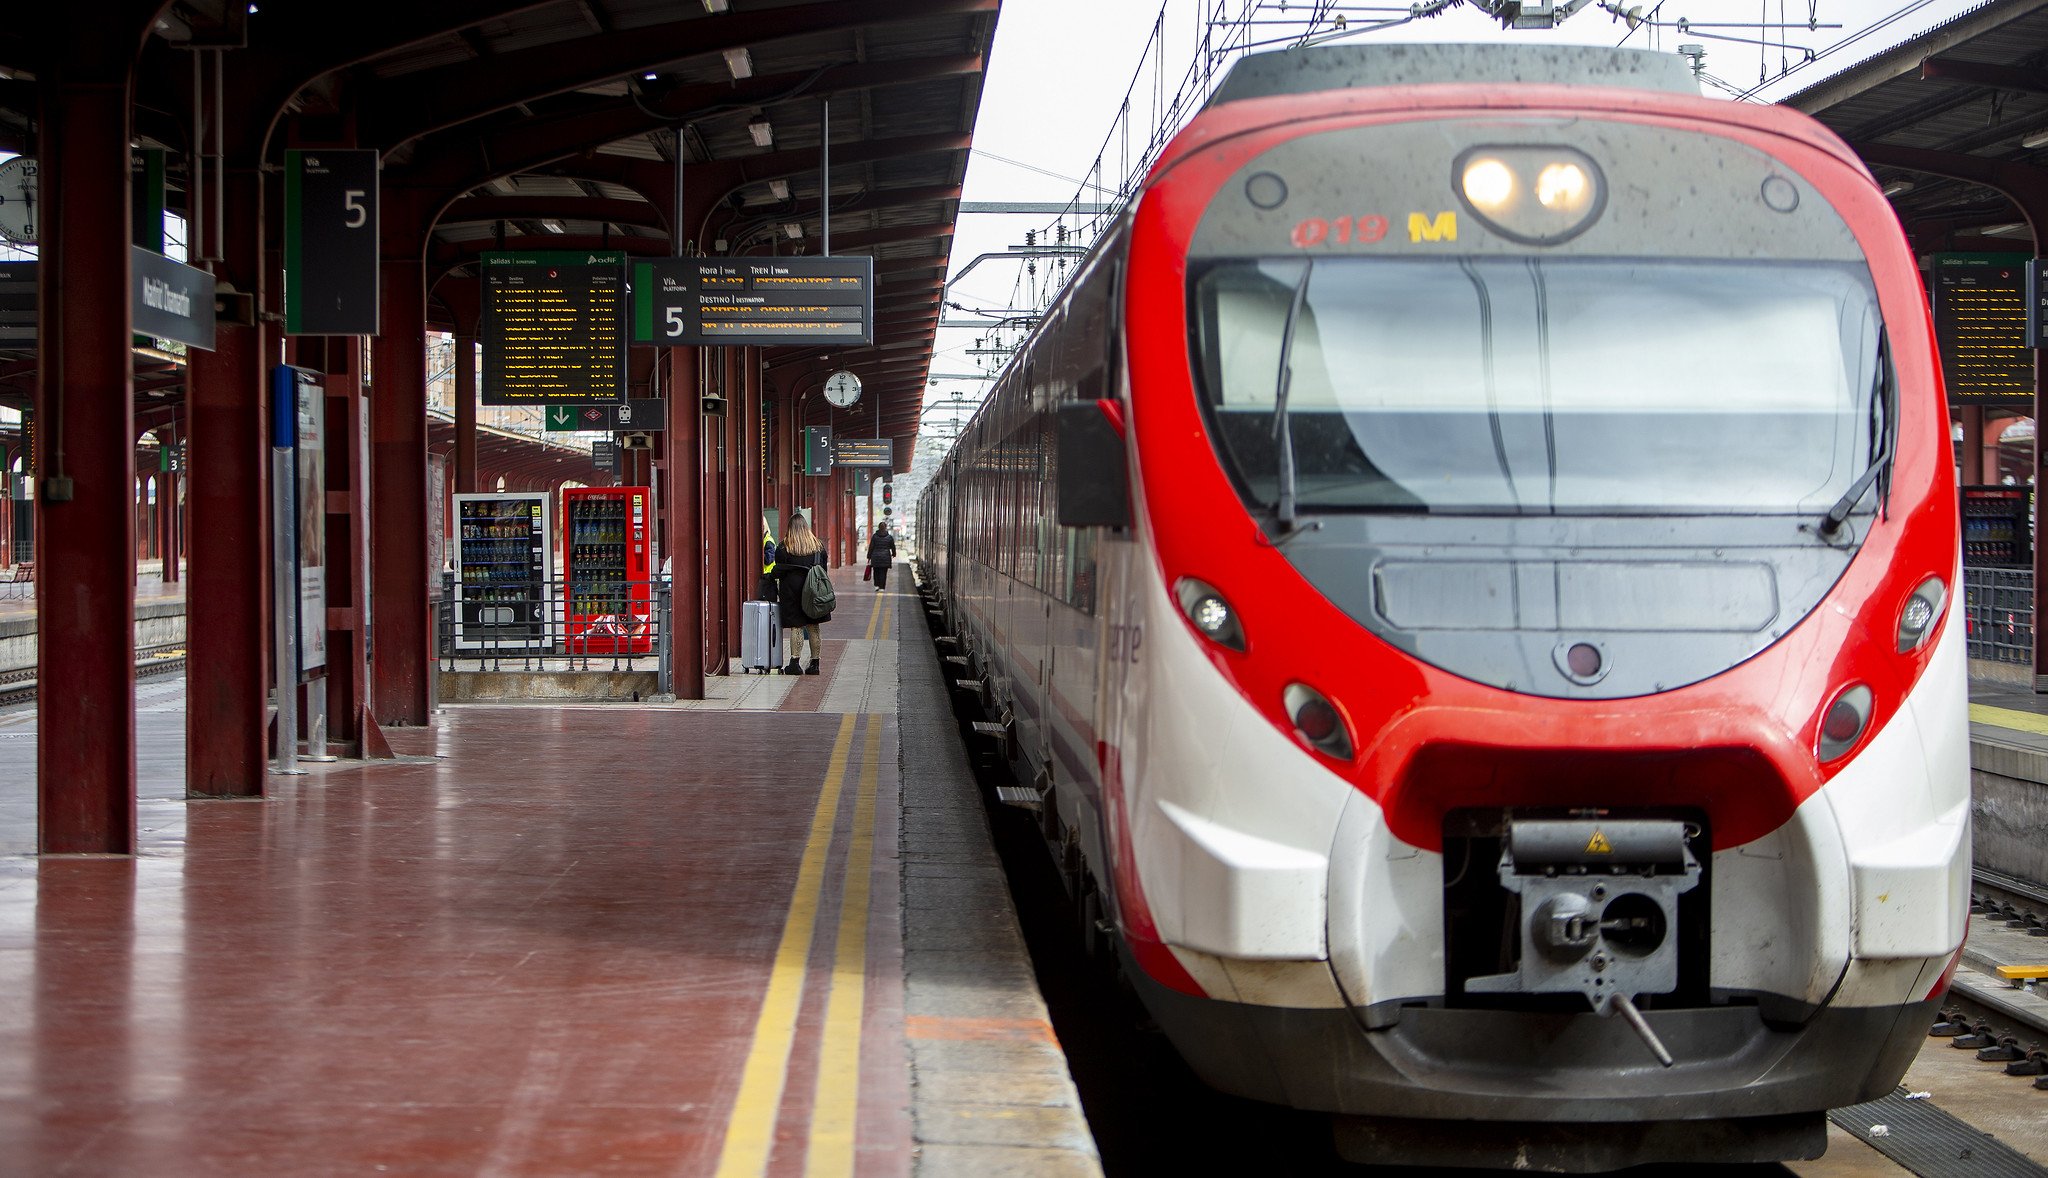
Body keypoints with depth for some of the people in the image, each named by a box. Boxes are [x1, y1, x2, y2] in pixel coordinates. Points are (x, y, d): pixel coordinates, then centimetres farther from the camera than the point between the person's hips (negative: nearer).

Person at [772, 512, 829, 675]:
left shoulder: (784, 547, -5)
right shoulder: (817, 546, 6)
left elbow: (779, 570, -3)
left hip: (792, 589, -3)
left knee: (796, 627, -1)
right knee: (813, 628, 7)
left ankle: (795, 662, -6)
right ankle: (814, 663, 9)